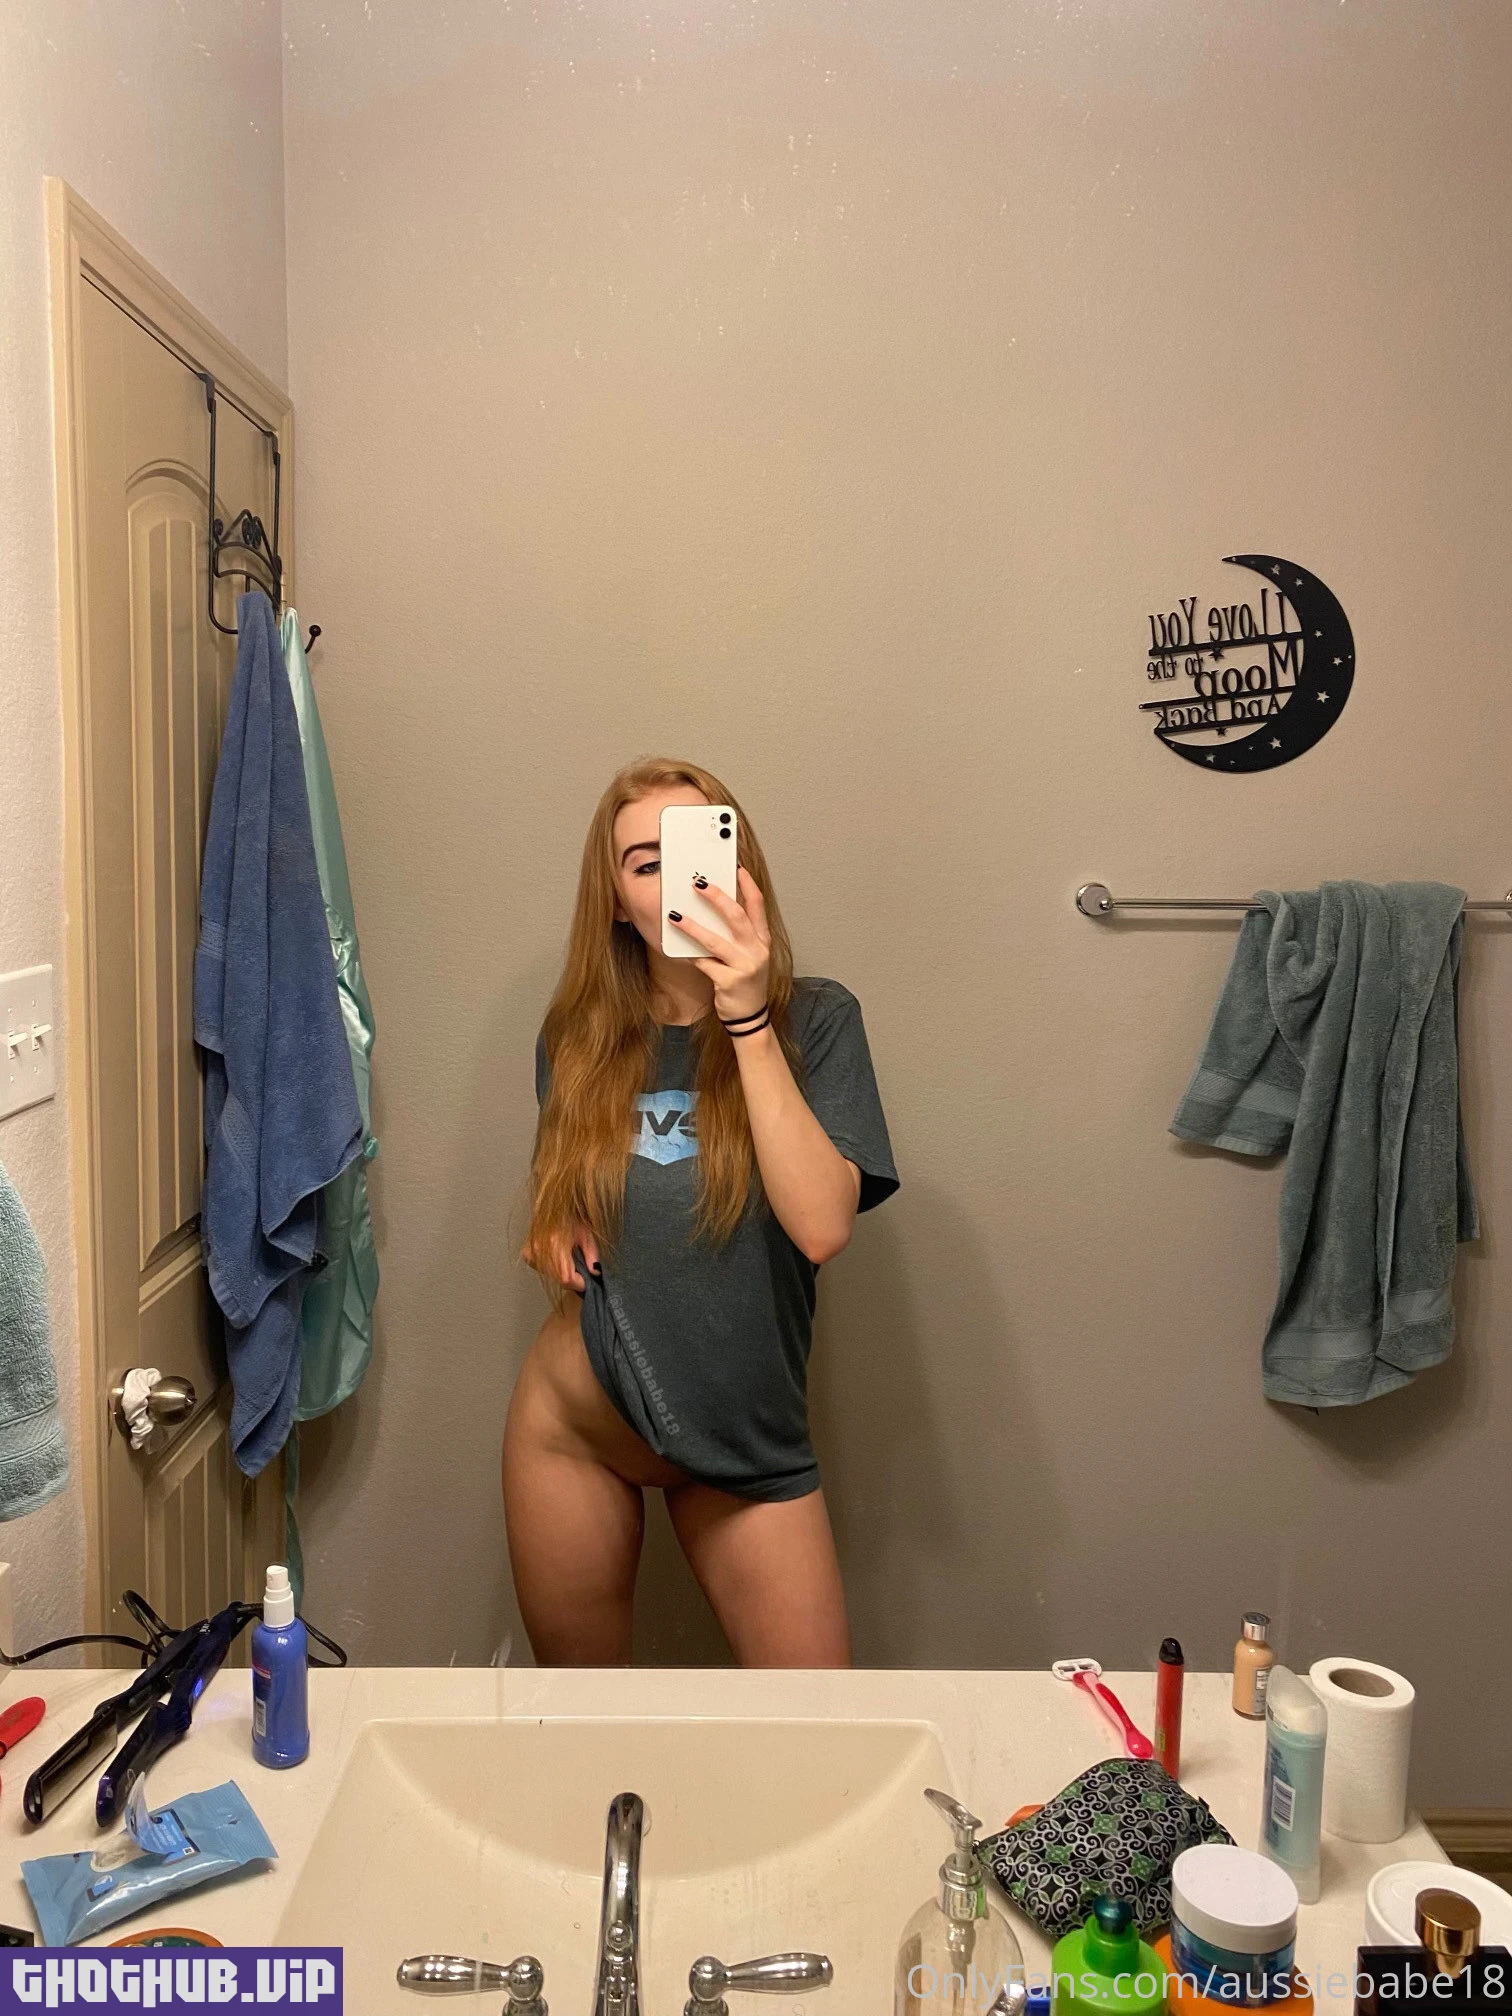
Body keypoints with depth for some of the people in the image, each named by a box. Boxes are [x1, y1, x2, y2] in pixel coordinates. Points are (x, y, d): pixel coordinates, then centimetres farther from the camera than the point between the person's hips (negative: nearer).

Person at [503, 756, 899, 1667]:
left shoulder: (815, 1021, -11)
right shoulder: (580, 1036, -3)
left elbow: (822, 1227, -25)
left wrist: (748, 1020, -28)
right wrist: (554, 1233, -7)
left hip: (746, 1437, -2)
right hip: (575, 1416, 2)